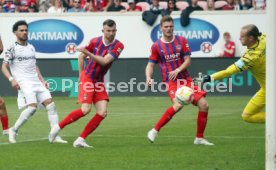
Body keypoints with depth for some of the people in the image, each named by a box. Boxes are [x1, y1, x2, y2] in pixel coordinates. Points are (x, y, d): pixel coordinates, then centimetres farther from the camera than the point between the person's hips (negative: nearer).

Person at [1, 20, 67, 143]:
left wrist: (42, 80, 18)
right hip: (24, 82, -7)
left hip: (37, 82, 7)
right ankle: (13, 130, -5)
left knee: (51, 105, -7)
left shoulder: (31, 48, 19)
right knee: (32, 107, -22)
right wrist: (12, 79, -19)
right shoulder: (13, 49, -1)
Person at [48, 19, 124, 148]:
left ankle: (80, 140, -2)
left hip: (99, 81, 3)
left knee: (102, 112, -9)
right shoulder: (95, 41, -6)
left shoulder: (118, 46, -7)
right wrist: (81, 76, 8)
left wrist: (88, 53, -28)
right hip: (87, 78, -3)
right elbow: (81, 57, 9)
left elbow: (105, 61, -19)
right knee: (86, 109, -18)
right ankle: (58, 127, -4)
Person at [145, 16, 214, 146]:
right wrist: (148, 77, -16)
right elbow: (151, 65, 5)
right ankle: (154, 131, -21)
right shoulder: (156, 46, 1)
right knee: (178, 105, -32)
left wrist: (178, 70, -16)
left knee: (203, 104, -7)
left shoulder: (181, 41, 5)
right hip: (170, 81, -4)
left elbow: (187, 60, 2)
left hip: (185, 79, 4)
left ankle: (199, 138, 7)